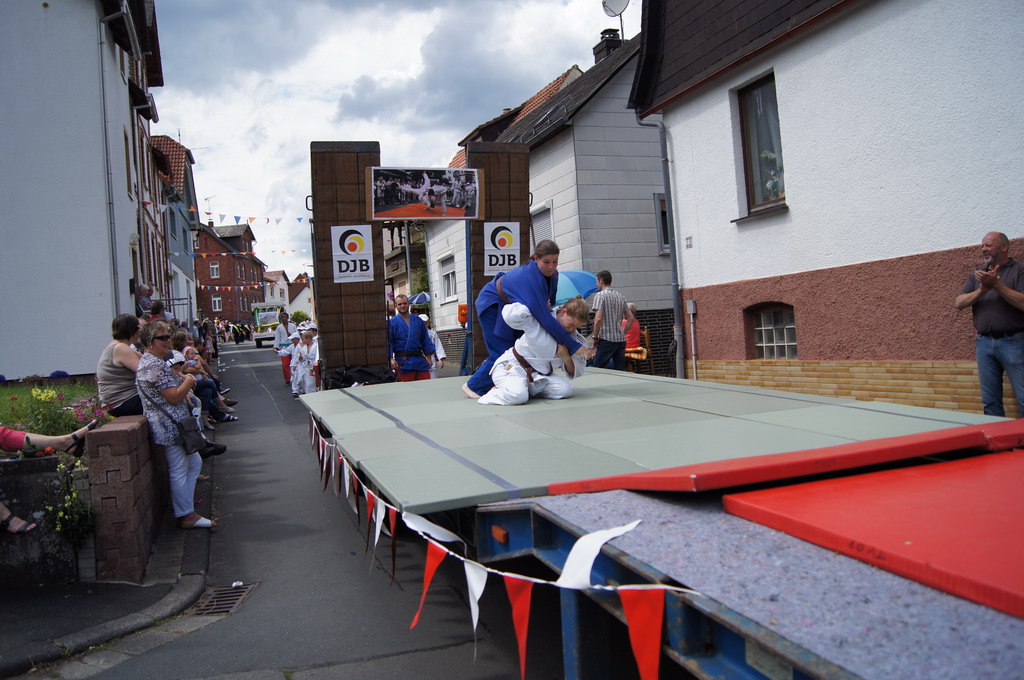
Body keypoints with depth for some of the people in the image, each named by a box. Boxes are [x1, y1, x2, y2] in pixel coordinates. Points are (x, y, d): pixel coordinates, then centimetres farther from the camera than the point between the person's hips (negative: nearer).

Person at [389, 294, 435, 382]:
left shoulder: (418, 320, 12)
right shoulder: (392, 322, 1)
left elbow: (425, 340, 16)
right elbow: (388, 342, -3)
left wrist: (428, 357, 11)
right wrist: (391, 358, -14)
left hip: (420, 360, 4)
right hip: (403, 362, -3)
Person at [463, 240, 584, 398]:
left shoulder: (553, 275, -14)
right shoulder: (530, 277, -41)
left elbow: (549, 302, 4)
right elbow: (544, 317, -45)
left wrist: (547, 306, -23)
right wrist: (573, 346, -43)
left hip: (511, 307, 8)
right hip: (492, 306, -8)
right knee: (503, 353, -8)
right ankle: (473, 385, 9)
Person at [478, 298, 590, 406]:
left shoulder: (574, 338, 0)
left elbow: (576, 372, 5)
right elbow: (510, 315, -32)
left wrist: (566, 358, -17)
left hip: (537, 375, 7)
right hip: (511, 366, -7)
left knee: (566, 390, -13)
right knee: (517, 396, -35)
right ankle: (496, 392, -1)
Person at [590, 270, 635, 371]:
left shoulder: (600, 295, -7)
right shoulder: (620, 296, 16)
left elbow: (598, 318, -18)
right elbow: (631, 318, 17)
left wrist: (595, 337, -8)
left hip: (607, 339, -7)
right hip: (621, 339, 7)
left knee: (598, 367, -2)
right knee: (620, 369, 7)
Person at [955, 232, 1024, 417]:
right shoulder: (977, 275, 16)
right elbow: (959, 303, 6)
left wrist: (996, 285, -15)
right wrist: (982, 290, -9)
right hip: (984, 343, 4)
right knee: (990, 402, 6)